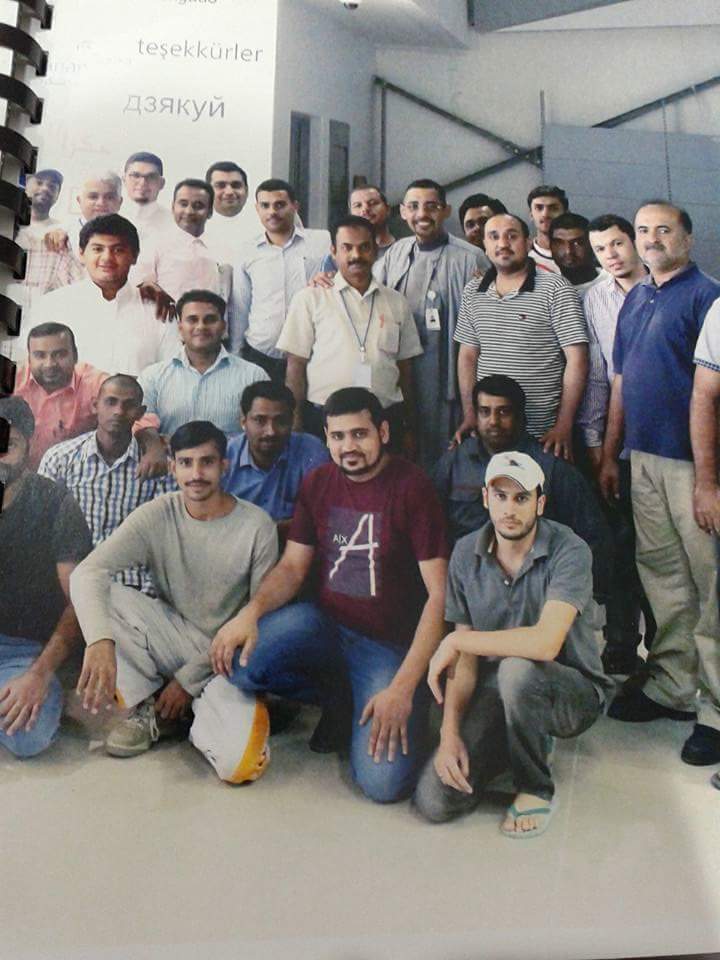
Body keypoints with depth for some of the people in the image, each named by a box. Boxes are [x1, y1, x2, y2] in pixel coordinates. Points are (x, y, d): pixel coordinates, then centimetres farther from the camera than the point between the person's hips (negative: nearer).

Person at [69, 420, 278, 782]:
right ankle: (148, 706, -2)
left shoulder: (257, 525, -14)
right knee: (106, 596, -25)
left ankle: (197, 704, 7)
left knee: (238, 762, -28)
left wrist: (188, 679, -10)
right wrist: (100, 641, -42)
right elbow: (87, 572, -22)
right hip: (173, 638, 2)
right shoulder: (155, 516, -10)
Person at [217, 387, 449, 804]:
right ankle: (339, 699, 6)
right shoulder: (317, 484, 3)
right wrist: (252, 611, -17)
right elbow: (292, 567, 6)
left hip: (392, 643, -5)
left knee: (382, 782, -21)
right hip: (326, 623, 5)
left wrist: (403, 687, -23)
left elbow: (439, 595, -17)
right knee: (237, 662, -21)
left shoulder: (413, 487, -15)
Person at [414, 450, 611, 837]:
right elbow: (466, 657, -2)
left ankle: (537, 789, -8)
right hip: (495, 690, 4)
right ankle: (531, 744, 17)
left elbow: (545, 643, -33)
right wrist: (450, 731, -13)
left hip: (573, 690, -4)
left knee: (516, 669, -38)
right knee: (434, 801, -11)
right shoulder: (466, 553, -4)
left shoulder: (568, 551, -19)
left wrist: (455, 641, -23)